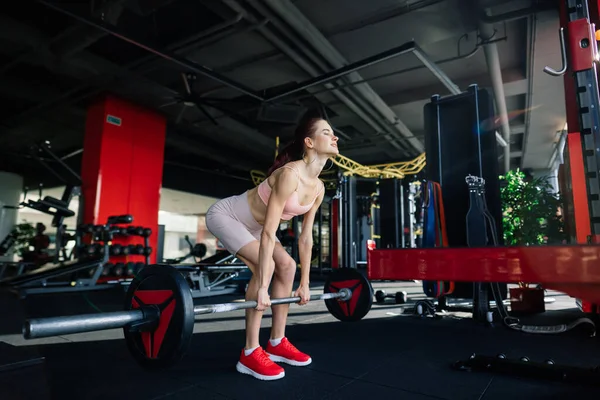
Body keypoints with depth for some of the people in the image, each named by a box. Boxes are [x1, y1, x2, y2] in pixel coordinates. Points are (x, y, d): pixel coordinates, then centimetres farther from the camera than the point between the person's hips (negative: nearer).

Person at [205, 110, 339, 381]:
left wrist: (304, 283, 1)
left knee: (287, 265, -1)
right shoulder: (290, 174, -32)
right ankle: (250, 353, -12)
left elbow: (306, 237, -1)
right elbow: (269, 232, -35)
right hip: (225, 214, -9)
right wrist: (262, 287, -34)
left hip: (250, 224, 9)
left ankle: (277, 343, 11)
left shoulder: (318, 188, -6)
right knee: (265, 266, -25)